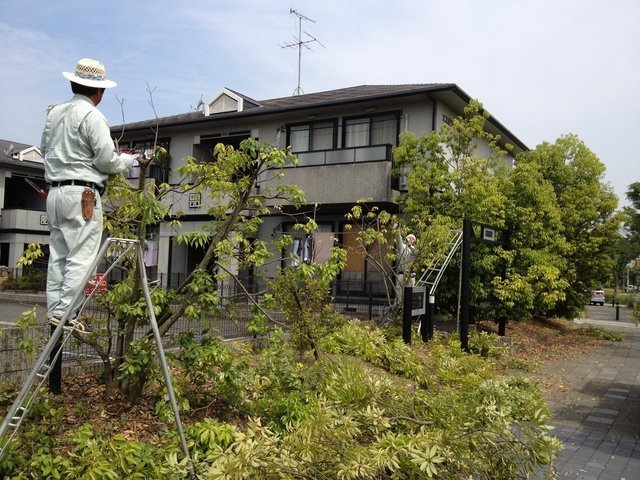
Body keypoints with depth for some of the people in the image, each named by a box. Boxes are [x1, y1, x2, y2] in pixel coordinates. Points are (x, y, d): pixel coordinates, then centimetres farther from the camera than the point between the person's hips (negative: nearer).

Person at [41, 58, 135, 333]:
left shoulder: (54, 113, 13)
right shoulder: (92, 116, -9)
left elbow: (45, 149, 22)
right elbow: (106, 160, -12)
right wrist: (127, 161, 7)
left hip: (55, 191, 8)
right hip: (82, 193, -8)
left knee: (58, 255, 9)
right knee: (81, 257, -6)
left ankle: (54, 311, 10)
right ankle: (66, 314, -8)